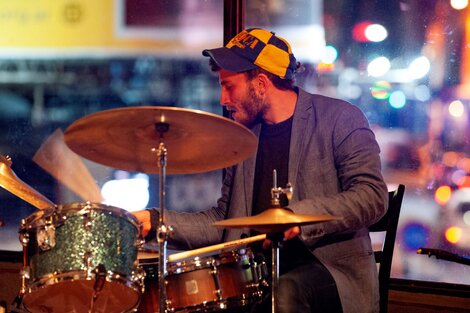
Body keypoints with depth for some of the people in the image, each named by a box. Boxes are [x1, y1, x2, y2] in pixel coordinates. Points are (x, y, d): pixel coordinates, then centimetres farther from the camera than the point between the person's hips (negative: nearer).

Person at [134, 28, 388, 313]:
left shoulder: (340, 119, -2)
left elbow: (373, 196, -12)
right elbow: (223, 221, 18)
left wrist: (300, 214, -26)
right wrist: (156, 220, 4)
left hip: (331, 266, -5)